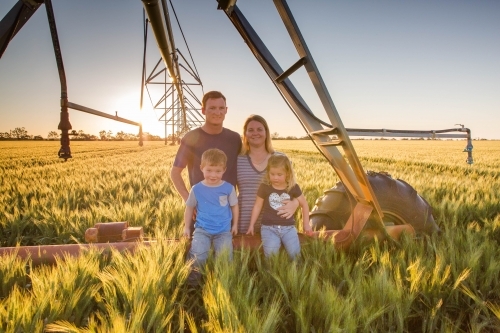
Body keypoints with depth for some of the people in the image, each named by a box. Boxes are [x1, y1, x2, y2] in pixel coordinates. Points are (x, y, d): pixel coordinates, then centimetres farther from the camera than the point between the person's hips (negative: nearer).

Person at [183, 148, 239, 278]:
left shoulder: (228, 188, -5)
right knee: (198, 256, -22)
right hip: (202, 229, 0)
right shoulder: (196, 189, -5)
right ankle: (194, 275, 7)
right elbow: (189, 208, 9)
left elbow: (234, 206, 9)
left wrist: (235, 224, 12)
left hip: (224, 230, 1)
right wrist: (187, 227, 12)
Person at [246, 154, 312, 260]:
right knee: (271, 253, -20)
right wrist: (251, 225, 8)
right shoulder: (264, 187, -3)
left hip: (288, 227, 1)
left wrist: (306, 224, 13)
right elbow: (257, 206, 7)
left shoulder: (293, 187, 0)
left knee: (295, 253, -11)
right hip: (269, 227, -1)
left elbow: (304, 204, 13)